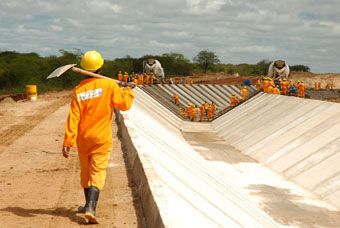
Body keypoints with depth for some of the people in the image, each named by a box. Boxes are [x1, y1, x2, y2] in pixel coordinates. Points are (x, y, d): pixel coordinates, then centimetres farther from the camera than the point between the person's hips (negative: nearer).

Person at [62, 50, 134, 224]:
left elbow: (73, 118, -10)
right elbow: (124, 104, -7)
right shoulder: (109, 85, -10)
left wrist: (68, 142, -9)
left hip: (83, 138, 2)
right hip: (102, 138, -2)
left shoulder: (79, 90, -6)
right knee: (97, 173, -3)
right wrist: (128, 91, 13)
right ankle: (90, 208, -20)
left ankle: (89, 205, 35)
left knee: (85, 172, 18)